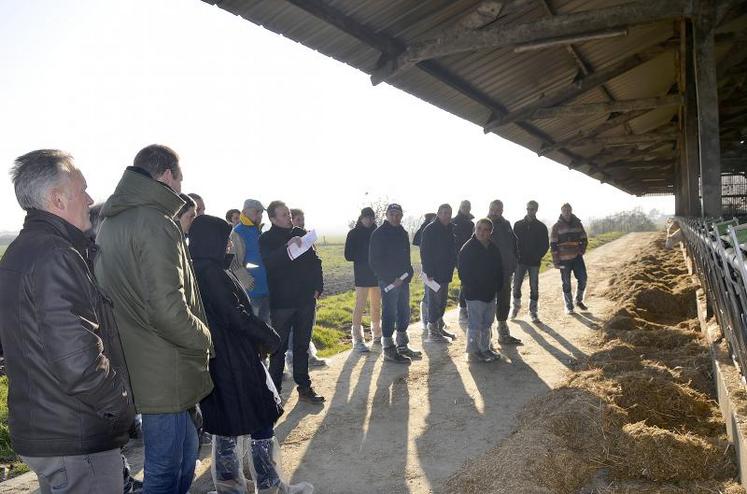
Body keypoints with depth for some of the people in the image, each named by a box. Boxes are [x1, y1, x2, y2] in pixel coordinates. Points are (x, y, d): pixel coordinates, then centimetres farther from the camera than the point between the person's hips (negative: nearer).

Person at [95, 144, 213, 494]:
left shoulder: (110, 224, 10)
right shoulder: (156, 223, -20)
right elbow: (168, 310, -27)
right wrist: (205, 339, -9)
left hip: (133, 368, 9)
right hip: (165, 375, -9)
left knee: (185, 450, 25)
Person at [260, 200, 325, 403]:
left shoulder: (300, 234, 8)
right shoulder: (266, 239, -4)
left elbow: (315, 261, 12)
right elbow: (269, 263, -22)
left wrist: (318, 287, 4)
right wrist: (288, 247, -32)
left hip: (305, 299, 4)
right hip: (281, 302, -4)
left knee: (302, 345, 13)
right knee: (279, 347, 3)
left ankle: (304, 387, 22)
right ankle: (274, 390, 13)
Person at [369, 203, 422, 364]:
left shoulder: (403, 233, 14)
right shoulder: (379, 234, -9)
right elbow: (374, 261, -13)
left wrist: (408, 274, 6)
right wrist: (390, 279, -16)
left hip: (403, 280, 7)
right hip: (388, 282, -7)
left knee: (404, 313, 12)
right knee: (389, 314, -3)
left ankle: (402, 346, 25)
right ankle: (388, 349, 5)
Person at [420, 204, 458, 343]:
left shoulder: (450, 229, 12)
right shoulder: (430, 229, -12)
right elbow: (424, 252, -16)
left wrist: (452, 267, 12)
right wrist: (429, 272, -20)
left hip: (445, 273, 8)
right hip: (434, 273, -8)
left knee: (442, 301, 15)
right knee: (433, 301, -3)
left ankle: (438, 327, 26)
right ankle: (433, 332, 3)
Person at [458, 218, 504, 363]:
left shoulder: (493, 249, 9)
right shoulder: (468, 248, -12)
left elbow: (499, 270, 16)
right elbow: (464, 272, -14)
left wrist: (497, 288, 8)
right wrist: (470, 288, -17)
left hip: (490, 294, 7)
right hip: (475, 295, -7)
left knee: (487, 324, 16)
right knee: (475, 325, -2)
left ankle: (485, 349, 29)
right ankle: (473, 352, 9)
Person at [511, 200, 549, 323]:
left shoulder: (541, 227, 2)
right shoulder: (518, 225, 4)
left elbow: (546, 245, 2)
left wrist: (538, 256, -11)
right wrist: (516, 255, -7)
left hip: (534, 262, -1)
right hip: (520, 261, 1)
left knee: (534, 287, 2)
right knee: (516, 285, 3)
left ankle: (533, 311, 11)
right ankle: (516, 305, 24)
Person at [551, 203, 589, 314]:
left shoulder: (578, 224, 7)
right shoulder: (557, 226, -2)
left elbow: (584, 239, 14)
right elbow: (553, 244, -5)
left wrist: (581, 251, -3)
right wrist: (556, 261, -10)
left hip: (577, 257, 3)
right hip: (564, 259, -3)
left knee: (583, 279, 0)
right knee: (566, 283, 3)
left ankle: (579, 300, 23)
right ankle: (569, 306, 13)